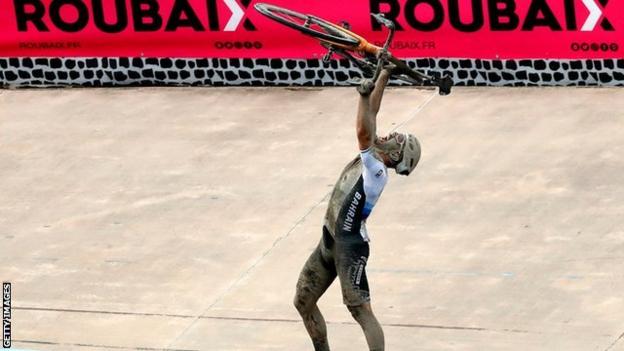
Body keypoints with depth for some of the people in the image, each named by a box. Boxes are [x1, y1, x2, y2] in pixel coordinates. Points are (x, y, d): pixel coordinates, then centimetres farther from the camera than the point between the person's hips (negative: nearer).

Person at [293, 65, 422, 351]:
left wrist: (366, 95, -36)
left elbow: (364, 130, -31)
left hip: (350, 245, -10)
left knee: (360, 309, -15)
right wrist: (383, 77, 10)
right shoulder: (371, 156, 8)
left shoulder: (376, 171, -16)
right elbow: (370, 118, 12)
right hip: (329, 241, 10)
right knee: (303, 303, 15)